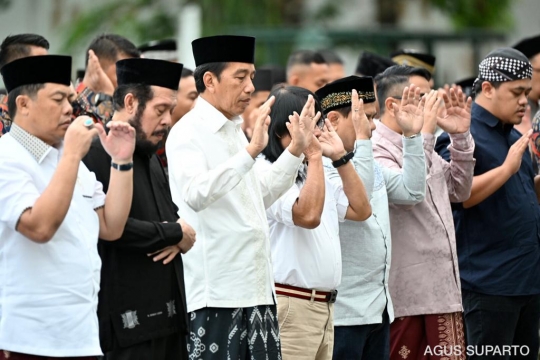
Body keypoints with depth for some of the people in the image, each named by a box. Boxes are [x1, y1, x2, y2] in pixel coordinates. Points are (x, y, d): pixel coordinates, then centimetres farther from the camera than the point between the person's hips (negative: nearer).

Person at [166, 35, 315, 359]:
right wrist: (251, 151, -31)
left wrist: (295, 152, 20)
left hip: (256, 286, 8)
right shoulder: (188, 132, -9)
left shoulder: (235, 131, 18)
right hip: (216, 292, -8)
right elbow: (195, 194, -27)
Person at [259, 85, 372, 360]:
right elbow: (308, 215, -23)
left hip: (324, 306, 9)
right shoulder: (265, 172, -11)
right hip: (289, 306, -9)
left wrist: (340, 156, 14)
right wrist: (314, 154, -18)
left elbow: (361, 210, 19)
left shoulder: (314, 173, 20)